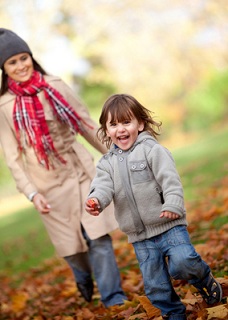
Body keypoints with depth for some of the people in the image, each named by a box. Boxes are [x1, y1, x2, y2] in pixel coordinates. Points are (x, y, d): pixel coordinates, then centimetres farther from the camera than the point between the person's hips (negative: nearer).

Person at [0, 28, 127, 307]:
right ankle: (84, 281, 40)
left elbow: (86, 124, 8)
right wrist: (32, 193, -13)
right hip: (49, 184, -1)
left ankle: (112, 296, 4)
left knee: (98, 235, -6)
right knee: (71, 244, 10)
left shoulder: (55, 87, 0)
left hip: (81, 171, 1)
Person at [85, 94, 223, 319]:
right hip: (139, 236, 4)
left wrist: (173, 204, -31)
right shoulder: (107, 163, 8)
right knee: (155, 285, 8)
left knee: (182, 262, -22)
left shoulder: (152, 149, -5)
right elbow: (103, 185, -8)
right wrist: (96, 200, -31)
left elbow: (170, 179, -14)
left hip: (168, 225, -4)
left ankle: (205, 280, 9)